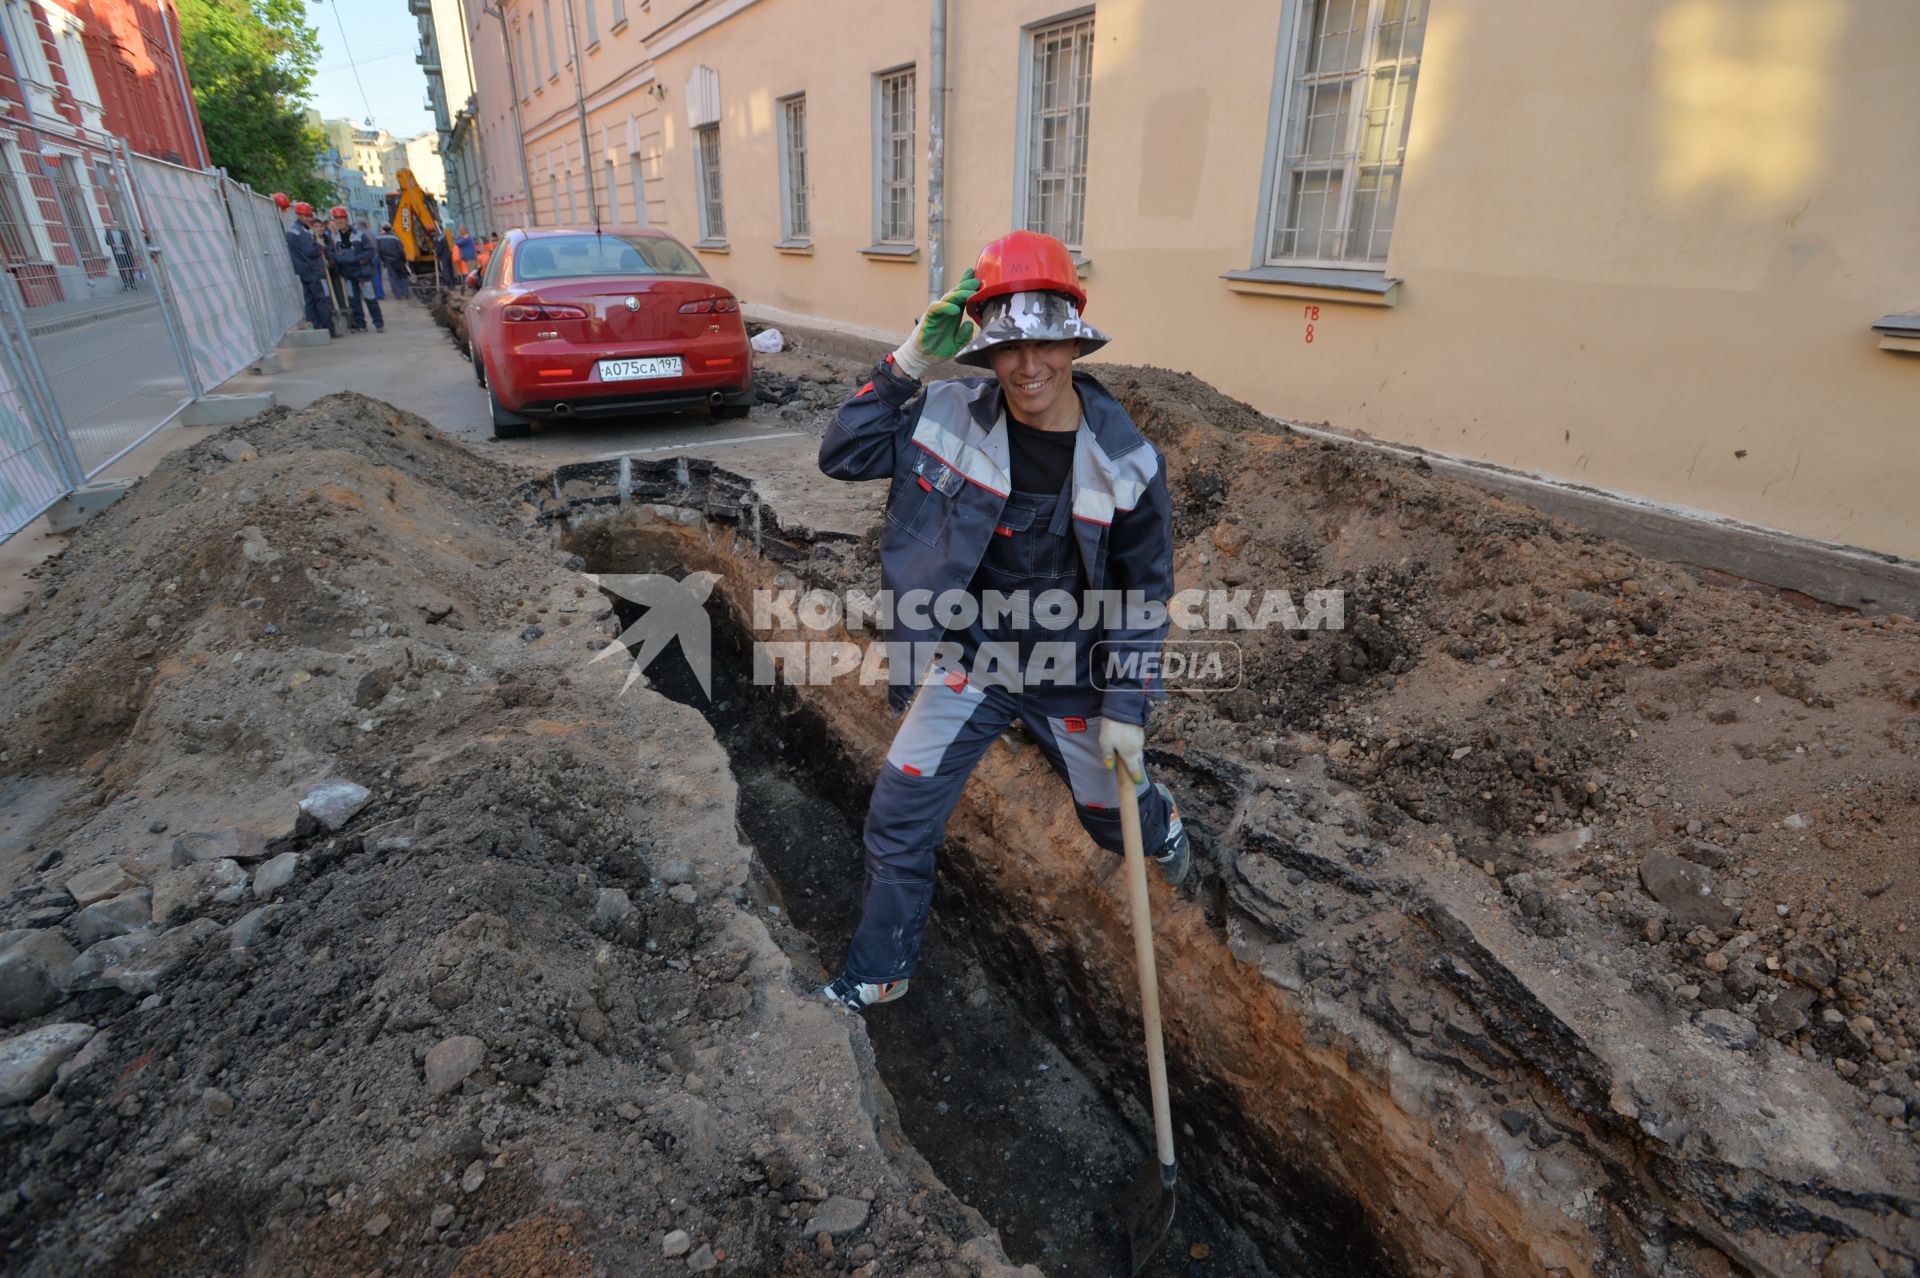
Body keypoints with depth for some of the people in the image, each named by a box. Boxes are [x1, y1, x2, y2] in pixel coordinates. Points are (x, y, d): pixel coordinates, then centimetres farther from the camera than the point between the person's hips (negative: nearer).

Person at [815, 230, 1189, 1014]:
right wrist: (910, 361, -22)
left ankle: (1161, 826, 60)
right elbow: (842, 455, -12)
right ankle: (877, 975, 22)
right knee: (899, 817, -2)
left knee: (1118, 816, 19)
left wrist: (1126, 708, -9)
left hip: (1072, 676, 0)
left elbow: (1144, 593, -7)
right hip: (969, 660, 1)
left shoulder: (1124, 460, -15)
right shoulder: (954, 417, -12)